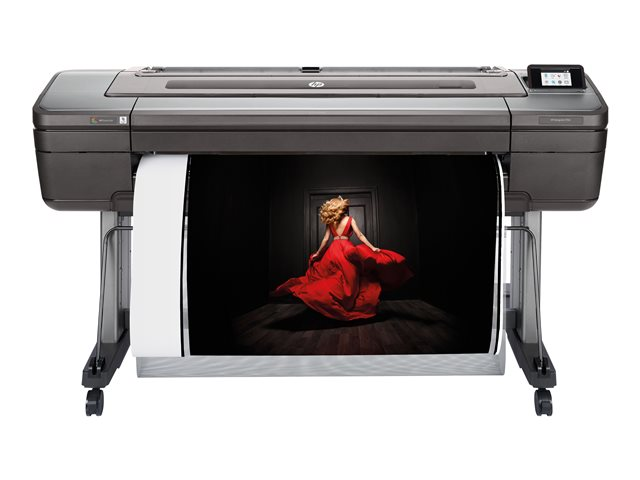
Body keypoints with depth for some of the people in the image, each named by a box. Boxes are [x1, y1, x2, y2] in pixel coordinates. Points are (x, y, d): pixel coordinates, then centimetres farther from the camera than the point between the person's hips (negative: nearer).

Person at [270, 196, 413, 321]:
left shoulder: (330, 222, 8)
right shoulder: (350, 219, 1)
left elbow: (326, 239, 7)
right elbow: (360, 235, -5)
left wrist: (317, 254, 16)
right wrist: (372, 248, -5)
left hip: (333, 251, 3)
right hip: (347, 250, -3)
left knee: (334, 281, 8)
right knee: (348, 281, 0)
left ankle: (336, 309, 3)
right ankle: (349, 309, 0)